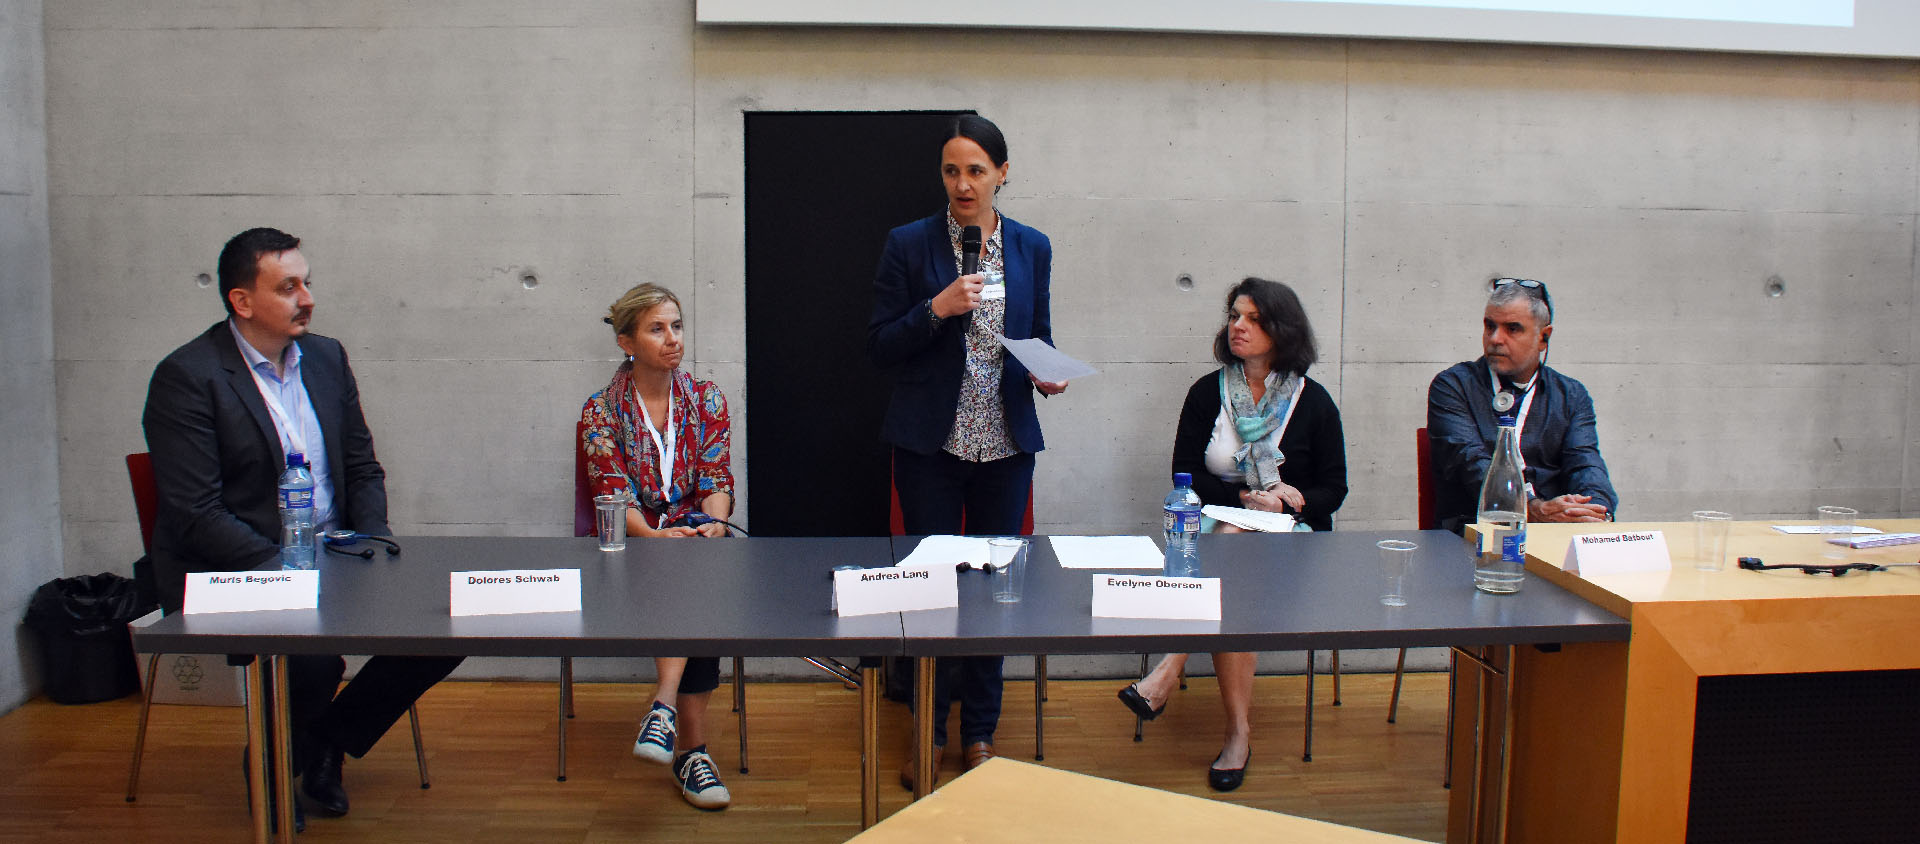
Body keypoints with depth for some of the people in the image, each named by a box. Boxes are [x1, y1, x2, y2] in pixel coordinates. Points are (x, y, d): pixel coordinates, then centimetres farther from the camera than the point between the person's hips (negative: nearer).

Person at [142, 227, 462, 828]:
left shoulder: (327, 357, 10)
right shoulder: (187, 377, -10)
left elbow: (363, 469, 15)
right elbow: (195, 514, -16)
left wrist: (371, 543, -2)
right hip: (232, 573, -6)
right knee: (312, 658, -32)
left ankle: (324, 744, 11)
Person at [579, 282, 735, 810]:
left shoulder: (706, 400, 9)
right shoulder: (601, 411, 2)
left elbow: (717, 482, 1)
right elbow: (614, 494, -9)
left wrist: (713, 524, -22)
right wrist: (654, 535, -29)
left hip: (697, 533, 2)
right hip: (634, 543, -2)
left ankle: (665, 706, -41)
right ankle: (693, 747, -34)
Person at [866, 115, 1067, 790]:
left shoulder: (1032, 248, 6)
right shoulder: (909, 245, -2)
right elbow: (880, 347, -4)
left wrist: (1045, 373, -6)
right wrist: (938, 308, -18)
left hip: (1006, 442, 3)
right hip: (931, 442, -3)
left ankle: (980, 735, 23)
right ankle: (927, 735, 18)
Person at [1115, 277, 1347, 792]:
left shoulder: (1312, 401, 7)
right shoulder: (1208, 392, 9)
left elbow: (1333, 489, 6)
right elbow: (1186, 474, 3)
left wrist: (1286, 502, -15)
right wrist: (1245, 498, -12)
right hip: (1218, 522, 2)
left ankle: (1167, 674, -34)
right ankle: (1239, 733, -31)